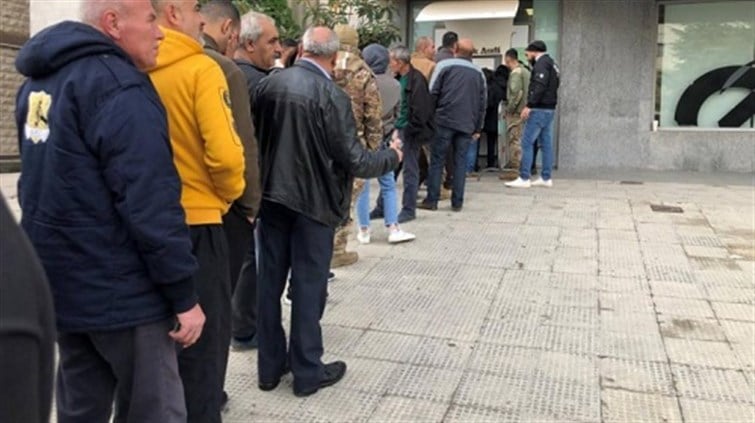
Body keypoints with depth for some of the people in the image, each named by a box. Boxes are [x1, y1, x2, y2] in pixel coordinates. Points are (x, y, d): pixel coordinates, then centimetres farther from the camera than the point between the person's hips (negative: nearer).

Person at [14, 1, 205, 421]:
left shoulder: (38, 83, 12)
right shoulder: (119, 87, -18)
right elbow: (151, 204, -23)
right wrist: (184, 295, -17)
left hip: (62, 285, 9)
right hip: (120, 291, -9)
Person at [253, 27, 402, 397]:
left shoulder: (268, 84, -1)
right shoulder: (332, 96, -17)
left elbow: (254, 134, 9)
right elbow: (355, 162, -17)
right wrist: (392, 156, 1)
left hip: (271, 195, 5)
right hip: (313, 201, -5)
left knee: (270, 280, 13)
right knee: (308, 285, 6)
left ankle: (269, 366, 26)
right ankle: (307, 372, 18)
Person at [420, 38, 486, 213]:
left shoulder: (444, 65, 2)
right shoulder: (479, 73, 13)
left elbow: (433, 93, -4)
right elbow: (483, 103, 14)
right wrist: (478, 128, 18)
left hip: (445, 120, -3)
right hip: (467, 125, 3)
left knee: (437, 160, 3)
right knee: (460, 162, 8)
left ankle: (431, 200, 3)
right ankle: (457, 202, 9)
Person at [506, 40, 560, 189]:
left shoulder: (541, 63, -9)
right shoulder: (552, 64, 21)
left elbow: (539, 86, -22)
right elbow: (551, 87, 18)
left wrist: (529, 105, -25)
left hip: (539, 109, -10)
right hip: (549, 109, 10)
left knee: (527, 142, -9)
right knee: (546, 144, 9)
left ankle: (524, 178, -10)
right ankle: (546, 178, 11)